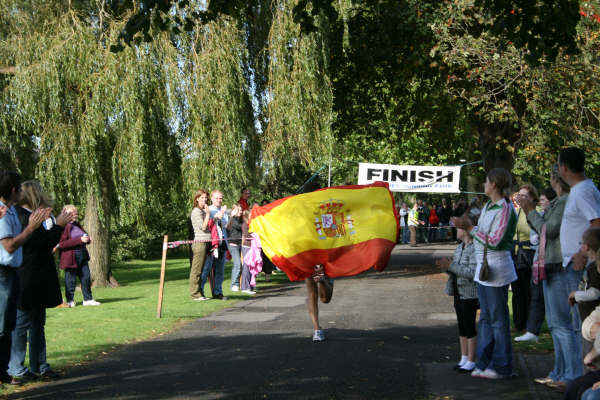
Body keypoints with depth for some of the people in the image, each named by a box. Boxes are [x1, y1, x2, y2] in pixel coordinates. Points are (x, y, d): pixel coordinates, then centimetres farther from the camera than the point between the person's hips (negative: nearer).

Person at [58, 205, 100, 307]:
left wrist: (87, 239, 3)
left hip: (82, 256, 8)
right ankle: (70, 300, 12)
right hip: (71, 257, -8)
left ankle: (88, 299, 15)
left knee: (86, 278, 8)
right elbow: (62, 243, -20)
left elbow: (85, 236, 29)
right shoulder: (63, 226, -10)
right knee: (71, 280, 1)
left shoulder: (77, 225, 17)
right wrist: (79, 240, -23)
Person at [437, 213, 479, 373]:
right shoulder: (459, 247, 12)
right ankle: (463, 359, 23)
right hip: (458, 292, 9)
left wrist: (451, 266, -23)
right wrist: (445, 266, -3)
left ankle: (471, 361, 7)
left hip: (469, 293, -9)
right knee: (461, 327, 14)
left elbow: (472, 272, -25)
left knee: (469, 327, -2)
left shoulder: (475, 249, -17)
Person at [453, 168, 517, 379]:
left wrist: (470, 227, -17)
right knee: (485, 317, 12)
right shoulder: (488, 207, 14)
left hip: (497, 268, -9)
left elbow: (494, 241, -19)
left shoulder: (505, 209, -14)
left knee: (498, 318, -3)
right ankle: (484, 363, 19)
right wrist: (466, 226, 7)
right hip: (483, 267, 9)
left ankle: (501, 366, 4)